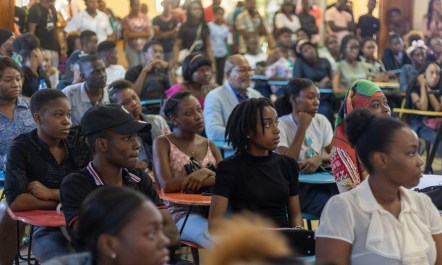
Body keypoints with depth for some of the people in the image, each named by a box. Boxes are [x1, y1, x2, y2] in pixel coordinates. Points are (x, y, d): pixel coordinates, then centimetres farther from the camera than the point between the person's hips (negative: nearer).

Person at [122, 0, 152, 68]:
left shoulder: (145, 18, 5)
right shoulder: (126, 19, -2)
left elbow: (148, 33, -3)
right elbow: (127, 35, -10)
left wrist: (134, 34, -9)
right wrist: (142, 33, -7)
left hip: (144, 47, 2)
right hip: (131, 48, -2)